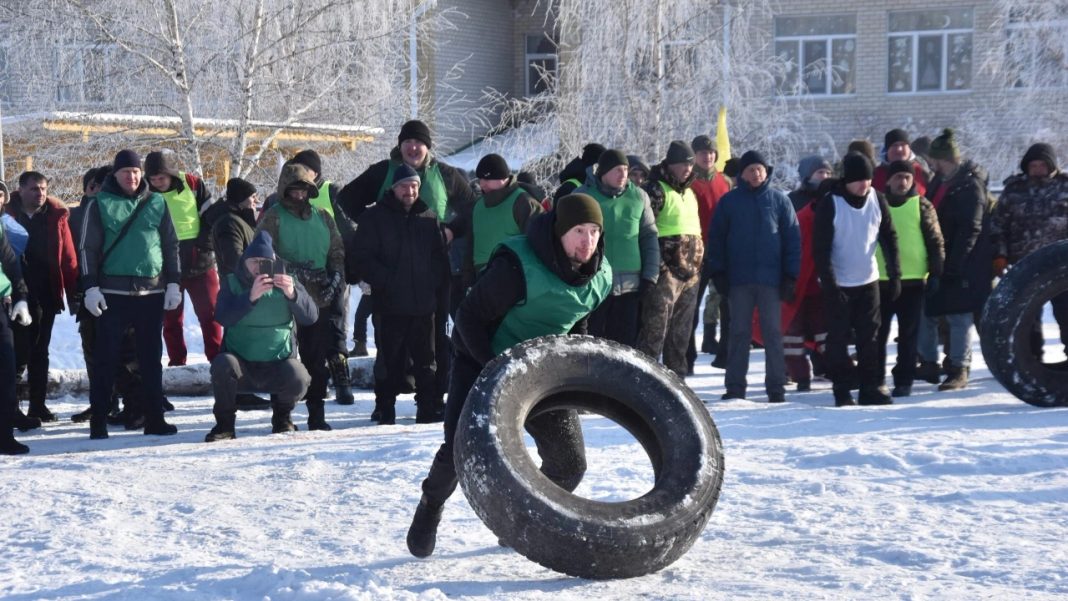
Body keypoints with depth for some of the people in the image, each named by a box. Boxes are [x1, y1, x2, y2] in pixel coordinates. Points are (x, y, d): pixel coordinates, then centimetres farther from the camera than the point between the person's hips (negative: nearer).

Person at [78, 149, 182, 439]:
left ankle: (154, 419, 14)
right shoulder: (100, 204, 1)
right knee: (106, 358, 0)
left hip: (152, 292, 2)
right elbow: (87, 248, 0)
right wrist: (91, 287, -8)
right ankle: (98, 422, 6)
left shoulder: (157, 203, 8)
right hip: (113, 292, -2)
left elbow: (171, 245, 11)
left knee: (151, 359, 7)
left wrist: (173, 284, 4)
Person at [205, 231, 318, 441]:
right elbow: (222, 317, -16)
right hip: (241, 363, 0)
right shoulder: (232, 282, 2)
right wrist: (250, 297, -30)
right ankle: (225, 424, -9)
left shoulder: (286, 281, 6)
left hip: (278, 362, 0)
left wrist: (293, 294, -25)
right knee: (222, 364, -33)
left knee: (298, 379, -30)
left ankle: (282, 416, 6)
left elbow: (311, 316, -7)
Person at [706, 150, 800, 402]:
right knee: (739, 333, 6)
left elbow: (792, 238, 3)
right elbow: (716, 238, 6)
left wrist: (790, 275, -3)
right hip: (738, 279, 1)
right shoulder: (729, 201, 5)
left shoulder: (779, 200, 3)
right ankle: (735, 386, 11)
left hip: (771, 278, -1)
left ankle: (776, 386, 7)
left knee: (773, 333, 3)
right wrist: (717, 272, -1)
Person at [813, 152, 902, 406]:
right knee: (839, 338, 1)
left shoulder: (877, 200, -1)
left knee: (869, 337, 6)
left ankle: (872, 388, 12)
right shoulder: (830, 204, -13)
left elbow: (889, 239, 6)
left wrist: (895, 276, 1)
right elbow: (820, 249, -13)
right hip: (838, 283, -3)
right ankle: (842, 392, 7)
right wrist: (829, 285, -17)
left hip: (868, 280, 3)